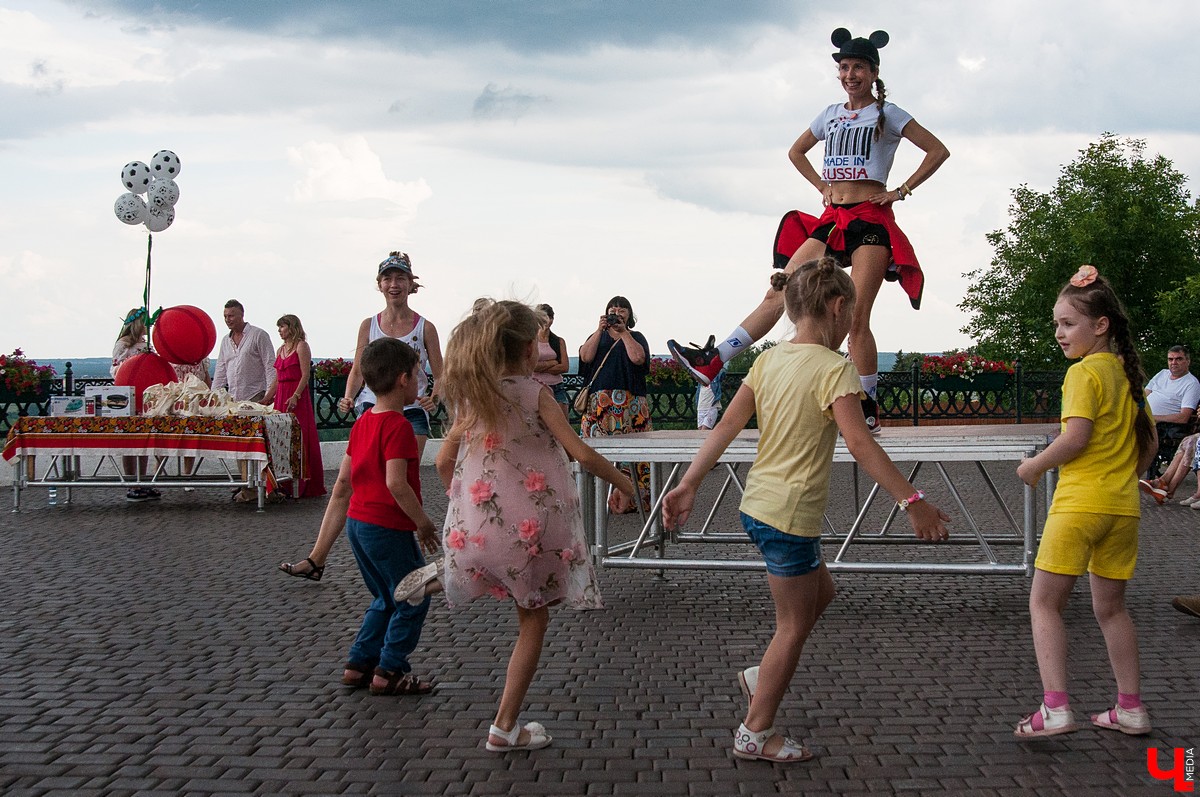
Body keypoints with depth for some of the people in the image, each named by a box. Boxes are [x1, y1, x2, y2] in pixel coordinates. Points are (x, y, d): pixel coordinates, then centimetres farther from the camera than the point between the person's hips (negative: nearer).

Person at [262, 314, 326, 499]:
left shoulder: (301, 346, -3)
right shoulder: (281, 350, 19)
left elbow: (305, 375, -11)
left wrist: (295, 396, -21)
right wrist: (267, 399, 12)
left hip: (298, 397, -7)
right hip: (281, 397, 7)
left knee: (299, 439, -7)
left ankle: (303, 485, -5)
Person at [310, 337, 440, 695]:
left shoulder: (362, 423, 10)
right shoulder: (398, 425, -17)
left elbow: (342, 482, 13)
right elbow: (396, 483, -26)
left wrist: (325, 537, 18)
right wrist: (423, 522, -16)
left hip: (358, 523, 9)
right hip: (389, 527, -9)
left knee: (386, 599, 21)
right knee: (413, 598, 4)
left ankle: (359, 664, 22)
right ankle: (390, 671, 6)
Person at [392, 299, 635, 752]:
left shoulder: (470, 398, 6)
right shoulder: (533, 393, -9)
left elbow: (444, 462, 12)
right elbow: (581, 454, -14)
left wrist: (460, 503, 28)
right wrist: (623, 482, 0)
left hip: (474, 524, 6)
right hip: (529, 526, -6)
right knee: (533, 621, 9)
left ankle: (440, 579, 9)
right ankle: (506, 727, 11)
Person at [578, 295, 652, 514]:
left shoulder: (636, 337, 15)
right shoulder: (597, 336, 21)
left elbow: (638, 357, -7)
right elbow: (586, 356, 0)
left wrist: (623, 332, -2)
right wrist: (600, 329, -2)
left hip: (631, 403, -1)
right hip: (599, 402, 1)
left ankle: (633, 498, -5)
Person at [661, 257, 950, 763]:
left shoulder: (769, 360, 7)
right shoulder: (833, 369, -15)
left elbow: (726, 427, 4)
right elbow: (860, 445, -23)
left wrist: (689, 485, 5)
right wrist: (913, 502, -22)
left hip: (757, 506, 8)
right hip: (790, 515, -8)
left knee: (821, 593, 27)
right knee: (795, 626, 7)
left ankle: (761, 676, 31)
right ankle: (756, 733, 18)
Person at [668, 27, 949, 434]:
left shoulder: (887, 114, 3)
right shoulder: (831, 114, 16)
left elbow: (938, 151, 1)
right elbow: (796, 151, 32)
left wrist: (902, 190, -2)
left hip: (870, 220, -5)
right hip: (832, 220, 5)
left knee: (856, 317, -11)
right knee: (779, 293, -5)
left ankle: (868, 409, -4)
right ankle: (712, 361, -10)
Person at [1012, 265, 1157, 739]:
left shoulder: (1085, 372, -11)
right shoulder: (1128, 373, 12)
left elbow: (1076, 437, -20)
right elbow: (1149, 442, 16)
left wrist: (1034, 465, -7)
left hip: (1079, 502, -8)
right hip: (1123, 507, 8)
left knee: (1044, 602, -1)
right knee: (1110, 608, 17)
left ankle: (1055, 709, -9)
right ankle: (1130, 709, 22)